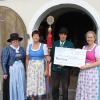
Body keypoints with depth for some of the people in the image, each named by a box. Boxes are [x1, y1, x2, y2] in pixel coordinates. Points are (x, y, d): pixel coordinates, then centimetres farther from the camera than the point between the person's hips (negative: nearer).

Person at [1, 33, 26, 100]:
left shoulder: (21, 49, 12)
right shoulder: (7, 49, -3)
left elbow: (24, 60, 14)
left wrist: (25, 70, 8)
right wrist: (5, 73, -14)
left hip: (21, 70, 5)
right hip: (11, 70, -4)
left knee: (21, 87, 7)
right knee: (12, 87, -2)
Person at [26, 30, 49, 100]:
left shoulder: (44, 46, -4)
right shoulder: (29, 46, 5)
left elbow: (47, 58, -4)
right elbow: (27, 59, 9)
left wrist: (46, 69, -7)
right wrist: (27, 69, 6)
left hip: (40, 67, -2)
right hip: (31, 67, 2)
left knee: (40, 84, 4)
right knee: (31, 84, 5)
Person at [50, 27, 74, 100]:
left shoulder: (70, 44, 1)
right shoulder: (54, 44, 8)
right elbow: (51, 55, 9)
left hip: (65, 69, -2)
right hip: (55, 68, 2)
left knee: (65, 88, 8)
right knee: (54, 87, 9)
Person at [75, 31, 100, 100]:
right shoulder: (84, 47, 12)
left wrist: (86, 66, -17)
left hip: (92, 73, -6)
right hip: (83, 72, 6)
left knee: (91, 93, 0)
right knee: (82, 92, 9)